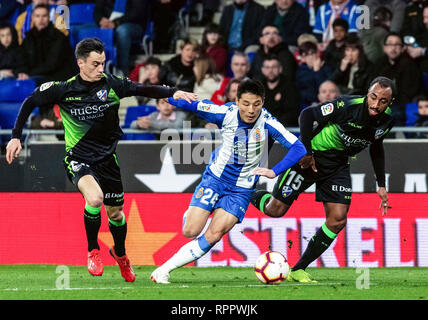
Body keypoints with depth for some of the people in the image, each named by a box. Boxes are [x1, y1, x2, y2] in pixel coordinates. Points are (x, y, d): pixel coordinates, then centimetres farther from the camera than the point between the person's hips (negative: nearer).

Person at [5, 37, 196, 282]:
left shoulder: (111, 85, -9)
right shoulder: (63, 90, -13)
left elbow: (144, 90, -5)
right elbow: (30, 103, 0)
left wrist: (173, 92, -22)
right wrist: (16, 137, -5)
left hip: (107, 158, 3)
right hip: (78, 158, -3)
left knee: (115, 212, 12)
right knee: (94, 198, -30)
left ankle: (120, 253, 44)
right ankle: (93, 250, -6)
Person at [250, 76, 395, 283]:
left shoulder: (386, 120, -8)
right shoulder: (347, 105, -27)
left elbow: (376, 147, 13)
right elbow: (307, 115, -19)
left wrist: (381, 186, 13)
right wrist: (306, 152, -21)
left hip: (337, 164, 5)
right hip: (309, 158, -5)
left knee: (337, 220, -9)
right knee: (275, 211, -3)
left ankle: (298, 270, 3)